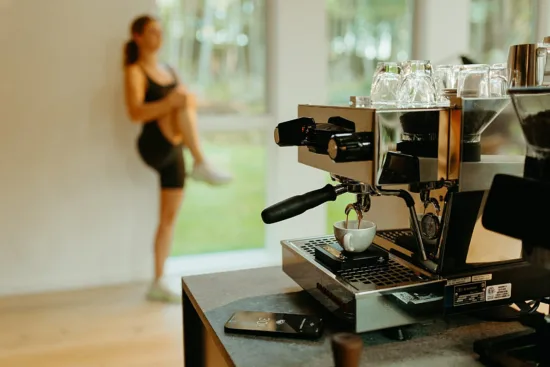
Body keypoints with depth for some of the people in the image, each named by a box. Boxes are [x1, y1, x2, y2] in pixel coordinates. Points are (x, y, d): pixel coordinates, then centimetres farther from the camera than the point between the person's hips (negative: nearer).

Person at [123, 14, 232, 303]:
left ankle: (158, 284, 12)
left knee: (169, 218, 5)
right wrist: (171, 102, -32)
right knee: (186, 98, -27)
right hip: (154, 146, -7)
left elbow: (184, 103, 21)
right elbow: (135, 113, -18)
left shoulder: (168, 70, 19)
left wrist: (190, 104, -3)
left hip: (173, 150, 7)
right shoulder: (135, 71, -3)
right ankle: (202, 165, -34)